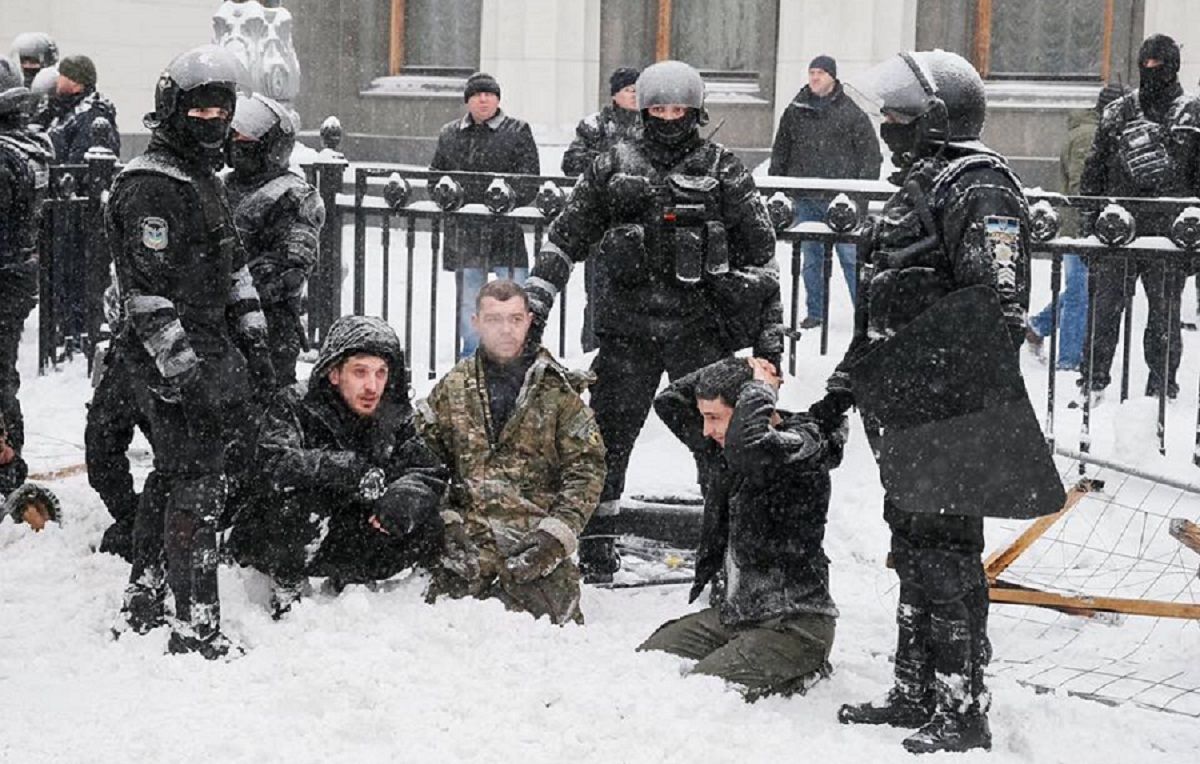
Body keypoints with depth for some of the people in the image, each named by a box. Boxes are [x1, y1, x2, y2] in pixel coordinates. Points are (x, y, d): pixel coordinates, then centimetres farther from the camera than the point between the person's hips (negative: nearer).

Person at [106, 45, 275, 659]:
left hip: (210, 350, 10)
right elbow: (148, 291, -20)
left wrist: (252, 344, 18)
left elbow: (232, 268, 24)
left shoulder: (203, 179, 17)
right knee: (198, 486, -9)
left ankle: (141, 609, 27)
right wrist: (188, 375, -22)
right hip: (173, 361, -10)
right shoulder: (151, 188, -15)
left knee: (174, 480, 16)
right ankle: (195, 627, -4)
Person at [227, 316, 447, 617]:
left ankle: (349, 579, 9)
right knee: (305, 499, -37)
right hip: (269, 539, -4)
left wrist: (406, 495, -31)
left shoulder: (394, 419, -2)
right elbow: (273, 465, -34)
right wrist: (350, 470, -42)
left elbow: (430, 473, -7)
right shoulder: (293, 404, -17)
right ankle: (286, 590, -10)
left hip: (341, 541, 5)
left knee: (427, 528, -13)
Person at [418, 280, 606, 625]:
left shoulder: (557, 390, 4)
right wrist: (445, 520, -4)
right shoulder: (450, 389, 10)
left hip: (536, 543, -1)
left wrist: (557, 533, -10)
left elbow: (586, 467, 2)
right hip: (466, 541, 1)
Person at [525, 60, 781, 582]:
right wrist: (534, 303, 7)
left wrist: (769, 335, 2)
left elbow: (760, 252, 6)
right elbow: (564, 238, 14)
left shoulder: (723, 170, 4)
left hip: (700, 328, -1)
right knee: (608, 433, 3)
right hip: (626, 328, 2)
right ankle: (596, 541, 15)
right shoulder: (614, 167, 8)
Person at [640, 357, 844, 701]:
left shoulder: (804, 444, -15)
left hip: (792, 624, -8)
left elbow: (748, 446, -36)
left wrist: (760, 388, -18)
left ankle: (802, 674, 0)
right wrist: (733, 369, 4)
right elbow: (669, 401, 14)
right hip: (729, 614, 9)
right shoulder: (723, 449, 9)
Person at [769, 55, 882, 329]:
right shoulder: (795, 111, 10)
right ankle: (814, 311, 18)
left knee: (850, 254, -6)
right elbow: (780, 151, 18)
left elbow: (870, 154, 0)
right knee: (810, 255, 9)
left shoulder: (852, 113, 0)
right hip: (805, 198, 4)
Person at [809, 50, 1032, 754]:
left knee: (945, 555, -7)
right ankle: (917, 692, 26)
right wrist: (841, 392, 26)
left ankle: (963, 713, 0)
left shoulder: (979, 189, -13)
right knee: (912, 549, 16)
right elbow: (878, 312, 26)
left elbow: (999, 310, -22)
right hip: (900, 409, 10)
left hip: (949, 411, -10)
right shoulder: (917, 188, 19)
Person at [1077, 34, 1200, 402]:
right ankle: (1093, 382, 8)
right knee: (1104, 306, 0)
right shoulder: (1117, 113, 12)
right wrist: (1089, 220, 8)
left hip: (1169, 231, -2)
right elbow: (1094, 170, 14)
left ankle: (1162, 387, 12)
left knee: (1164, 312, 4)